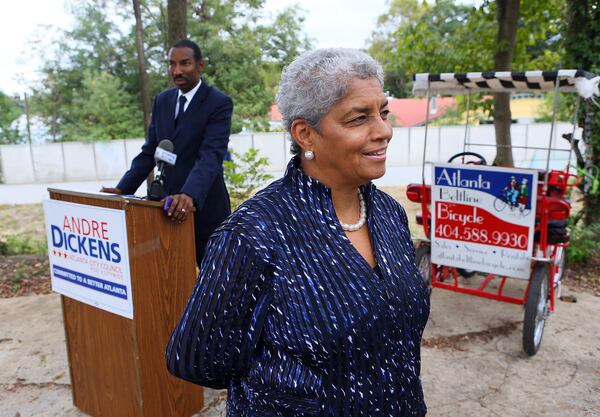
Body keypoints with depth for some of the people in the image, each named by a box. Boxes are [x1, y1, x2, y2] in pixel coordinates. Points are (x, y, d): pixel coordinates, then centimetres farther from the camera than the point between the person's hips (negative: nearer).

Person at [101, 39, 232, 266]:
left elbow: (211, 155, -23)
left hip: (204, 206, -5)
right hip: (169, 204, 6)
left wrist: (190, 195, -39)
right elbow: (149, 151, 10)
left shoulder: (219, 103, -10)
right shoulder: (162, 100, 10)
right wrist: (122, 188, -1)